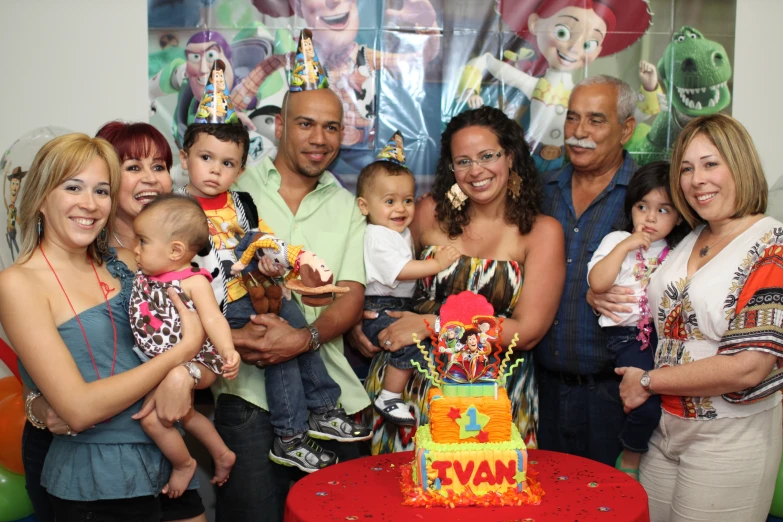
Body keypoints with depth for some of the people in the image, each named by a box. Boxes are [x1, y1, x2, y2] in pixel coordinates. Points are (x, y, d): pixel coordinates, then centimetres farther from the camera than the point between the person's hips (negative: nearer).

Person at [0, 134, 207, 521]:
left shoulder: (125, 264, 2)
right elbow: (79, 409, -20)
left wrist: (183, 375, -18)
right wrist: (183, 350, -16)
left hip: (168, 458, 5)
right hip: (95, 484, -5)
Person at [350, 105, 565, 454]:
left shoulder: (542, 232, -2)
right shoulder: (431, 212, 3)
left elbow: (527, 332, -9)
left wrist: (432, 324, -13)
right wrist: (356, 320, -4)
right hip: (409, 378, 2)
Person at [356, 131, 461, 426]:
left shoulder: (402, 232, 16)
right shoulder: (377, 237, -13)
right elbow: (401, 270, -22)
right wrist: (437, 263, -18)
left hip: (401, 307, 10)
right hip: (377, 310, -10)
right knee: (412, 342, -26)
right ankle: (388, 400, -14)